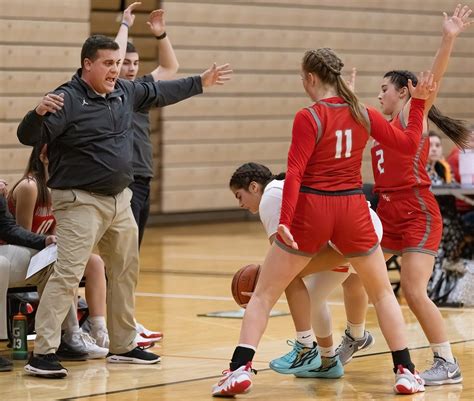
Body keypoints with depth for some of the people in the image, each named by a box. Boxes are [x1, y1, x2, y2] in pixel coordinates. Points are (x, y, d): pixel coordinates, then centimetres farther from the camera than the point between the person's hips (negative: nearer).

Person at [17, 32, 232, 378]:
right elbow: (28, 137, -22)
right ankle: (43, 353, -14)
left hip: (119, 200, 9)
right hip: (80, 202, -9)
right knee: (67, 275, -15)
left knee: (126, 272, 17)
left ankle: (123, 345, 31)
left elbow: (160, 92, 25)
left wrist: (200, 83, 33)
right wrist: (39, 113, -42)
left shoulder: (124, 92, 7)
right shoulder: (68, 100, -16)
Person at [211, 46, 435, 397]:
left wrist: (284, 221, -20)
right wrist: (419, 103, 22)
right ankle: (405, 371, 15)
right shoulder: (363, 115, 2)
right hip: (353, 211, 3)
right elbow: (409, 142, 12)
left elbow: (295, 174, -18)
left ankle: (240, 368, -4)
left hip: (311, 211, -3)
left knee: (263, 294, 7)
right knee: (383, 292, 20)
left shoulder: (308, 118, -11)